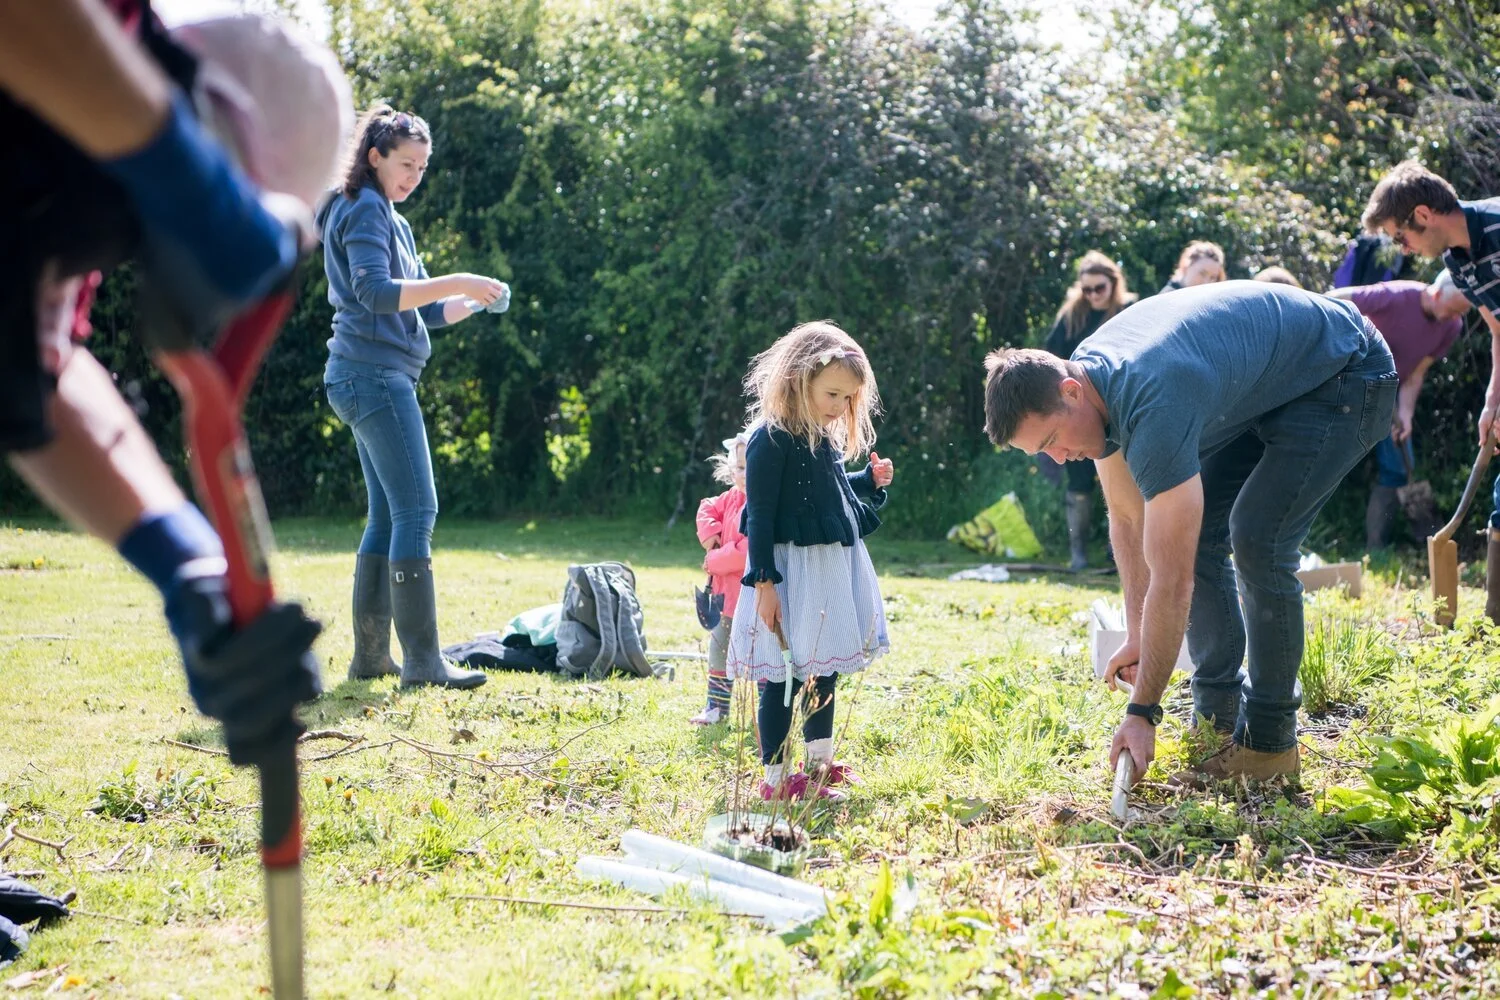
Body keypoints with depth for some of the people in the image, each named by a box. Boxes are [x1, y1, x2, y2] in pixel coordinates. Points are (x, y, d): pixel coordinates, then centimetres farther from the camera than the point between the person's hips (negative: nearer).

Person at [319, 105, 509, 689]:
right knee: (416, 510, -14)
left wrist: (472, 301, 4)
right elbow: (376, 292, -22)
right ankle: (422, 659, -16)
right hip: (373, 374, -10)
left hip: (373, 379, 10)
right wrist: (456, 281, -26)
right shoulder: (364, 211, -7)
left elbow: (429, 311, 22)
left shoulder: (390, 219, 23)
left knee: (389, 517, 10)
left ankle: (370, 654, 12)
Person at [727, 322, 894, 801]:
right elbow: (760, 514, -17)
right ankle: (776, 777, 3)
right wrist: (763, 582, -20)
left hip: (836, 565, 9)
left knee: (825, 669, 17)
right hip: (793, 571, -9)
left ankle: (820, 762, 30)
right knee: (784, 676, -4)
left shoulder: (827, 437, 10)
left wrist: (870, 479, 9)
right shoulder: (772, 439, -16)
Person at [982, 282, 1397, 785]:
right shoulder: (1087, 380, -11)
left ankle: (1268, 741, -10)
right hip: (1263, 388, 9)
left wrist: (1142, 714, -31)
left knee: (1257, 540, -21)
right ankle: (1219, 718, 8)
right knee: (1196, 535, 1)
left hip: (1345, 379, -9)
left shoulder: (1153, 408, -38)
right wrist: (1136, 635, -2)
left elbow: (1171, 581, -36)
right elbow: (1127, 518, 1)